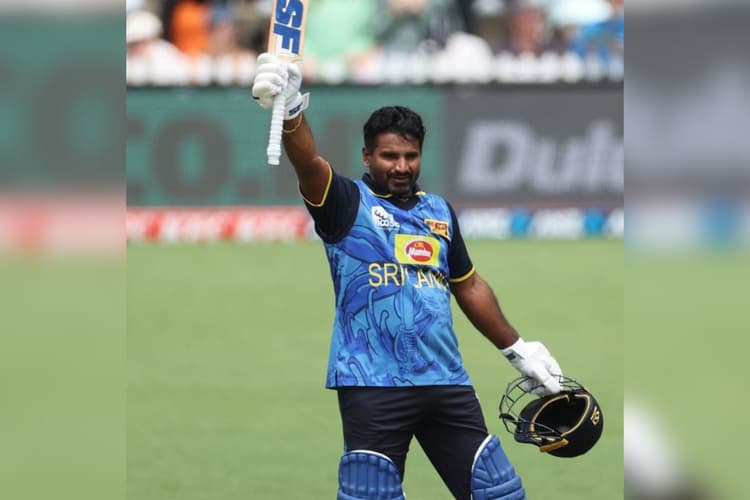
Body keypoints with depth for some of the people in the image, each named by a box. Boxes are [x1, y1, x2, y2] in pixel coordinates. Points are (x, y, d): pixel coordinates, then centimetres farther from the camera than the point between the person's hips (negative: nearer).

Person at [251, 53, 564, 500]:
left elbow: (470, 287, 28)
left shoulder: (440, 212, 16)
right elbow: (309, 163, -21)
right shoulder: (349, 204, 0)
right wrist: (291, 111, -41)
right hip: (374, 385, -5)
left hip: (447, 381, 5)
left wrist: (519, 350, 31)